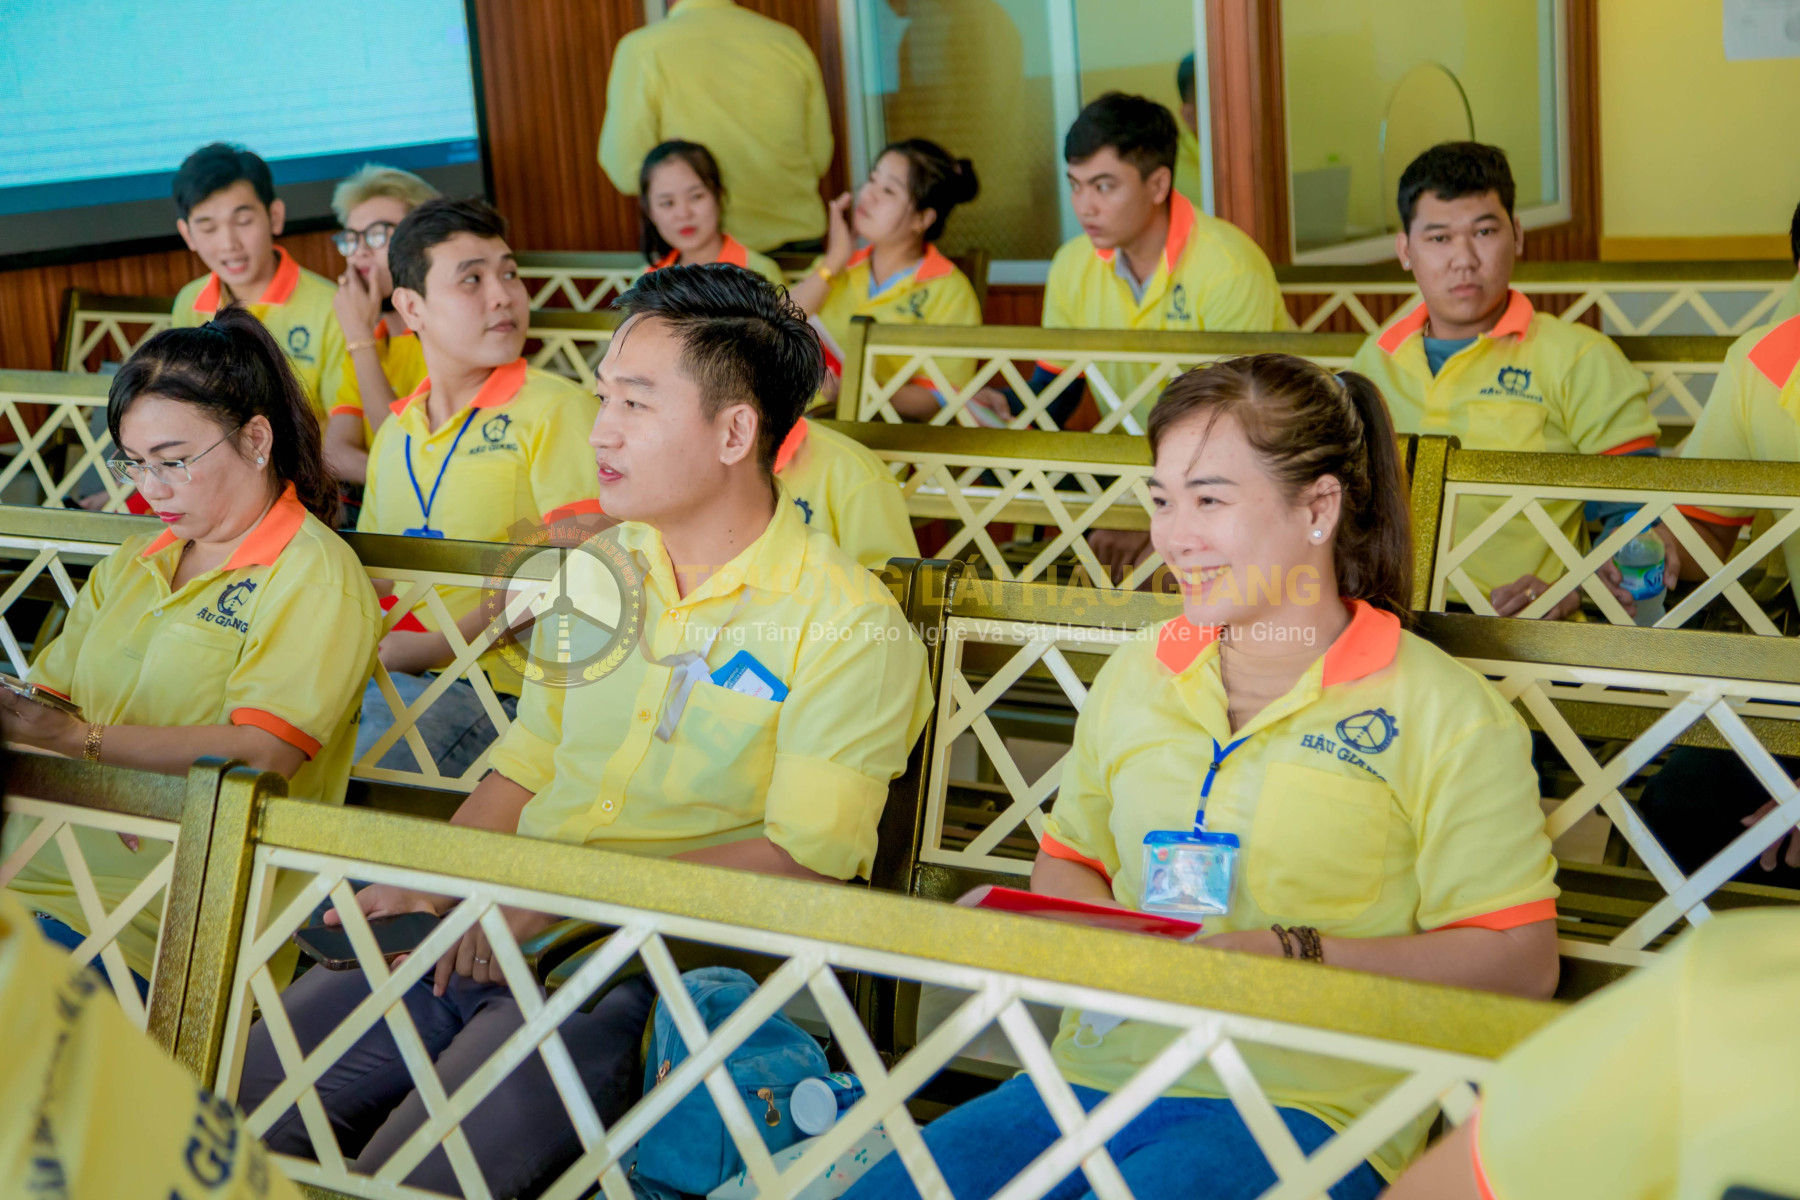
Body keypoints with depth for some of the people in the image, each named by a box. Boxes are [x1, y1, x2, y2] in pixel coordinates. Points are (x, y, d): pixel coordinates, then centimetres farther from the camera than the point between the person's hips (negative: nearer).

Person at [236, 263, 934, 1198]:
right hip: (488, 937, 6)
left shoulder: (850, 627, -7)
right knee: (246, 1095, -9)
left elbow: (800, 861, -15)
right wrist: (431, 884, 2)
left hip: (644, 972, -6)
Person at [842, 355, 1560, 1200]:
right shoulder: (1136, 673, 17)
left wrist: (1297, 957, -15)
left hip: (1299, 1105, -4)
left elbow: (1520, 960, -5)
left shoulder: (1445, 713, -1)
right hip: (1097, 1072, 5)